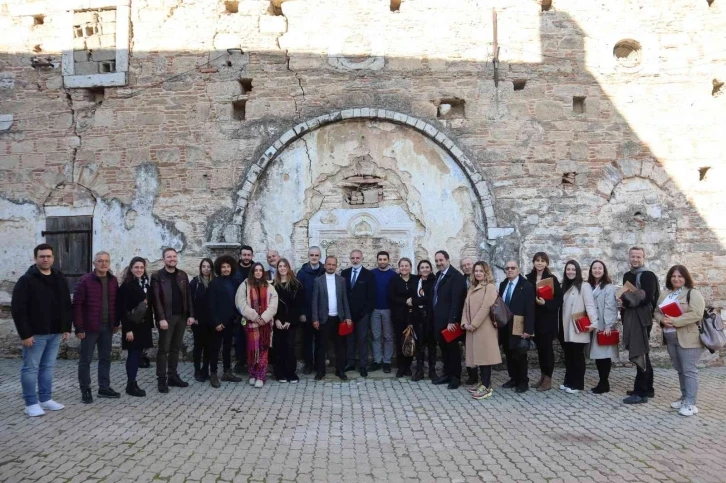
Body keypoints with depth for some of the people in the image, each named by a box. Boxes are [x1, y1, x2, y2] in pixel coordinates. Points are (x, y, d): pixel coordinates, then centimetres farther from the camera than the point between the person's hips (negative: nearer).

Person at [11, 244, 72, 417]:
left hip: (55, 333, 6)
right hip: (35, 334, -6)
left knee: (48, 367, 13)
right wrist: (25, 333, -17)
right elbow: (17, 309, -13)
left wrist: (66, 328, 8)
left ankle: (45, 399, 23)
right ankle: (31, 403, 10)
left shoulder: (60, 279, 9)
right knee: (31, 368, 2)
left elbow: (67, 306, 14)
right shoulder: (26, 280, -9)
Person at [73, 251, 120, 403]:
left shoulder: (113, 280, 6)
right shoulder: (85, 280, -10)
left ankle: (104, 388, 23)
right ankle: (85, 390, 15)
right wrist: (79, 327, -14)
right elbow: (77, 305, -11)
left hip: (107, 326, 5)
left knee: (105, 358, 12)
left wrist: (116, 323, 9)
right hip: (90, 327, -5)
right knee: (85, 360, 4)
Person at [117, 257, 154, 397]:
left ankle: (132, 383, 18)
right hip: (132, 326, -7)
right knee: (133, 354, -3)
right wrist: (127, 329, -18)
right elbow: (122, 308, -14)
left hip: (144, 325, 7)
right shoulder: (126, 285, -11)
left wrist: (150, 324, 10)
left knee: (138, 354, 10)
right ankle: (131, 385, 4)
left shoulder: (145, 284, 10)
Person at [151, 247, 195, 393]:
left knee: (175, 348, 11)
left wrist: (191, 315, 2)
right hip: (166, 317, -4)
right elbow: (156, 299, -10)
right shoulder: (157, 276, -4)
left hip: (181, 317, 5)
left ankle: (173, 376, 19)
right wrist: (161, 318, -17)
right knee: (164, 349, 0)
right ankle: (161, 379, 6)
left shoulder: (183, 275, 10)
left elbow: (188, 296, 9)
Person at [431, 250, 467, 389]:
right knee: (443, 347, 14)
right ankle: (447, 373, 24)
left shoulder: (456, 276, -14)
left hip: (449, 320, -8)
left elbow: (456, 300, -19)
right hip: (438, 319, 8)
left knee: (453, 347, 3)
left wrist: (452, 320, -23)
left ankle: (456, 376, 13)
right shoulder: (439, 275, 13)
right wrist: (434, 316, 8)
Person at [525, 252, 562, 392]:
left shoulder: (552, 279, -7)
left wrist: (545, 303, -21)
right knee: (539, 347, 11)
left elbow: (559, 299, -8)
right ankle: (543, 376, 22)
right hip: (534, 318, 4)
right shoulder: (529, 278, 4)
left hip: (548, 318, -4)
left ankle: (548, 379, 10)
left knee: (547, 347, 1)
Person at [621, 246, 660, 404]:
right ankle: (647, 389, 24)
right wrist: (623, 303, -1)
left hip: (642, 320, -8)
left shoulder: (648, 275, -10)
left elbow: (647, 298, -20)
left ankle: (641, 393, 0)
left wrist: (625, 303, -16)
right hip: (631, 320, 8)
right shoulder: (627, 276, 14)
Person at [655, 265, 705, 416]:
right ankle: (684, 398, 28)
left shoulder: (693, 293, -9)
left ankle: (690, 404, 2)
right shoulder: (665, 294, 12)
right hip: (671, 339, 7)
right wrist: (662, 320, -8)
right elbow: (657, 311, 14)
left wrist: (675, 321, -23)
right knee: (680, 370, 16)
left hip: (689, 339, -7)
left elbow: (696, 314, -20)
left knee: (689, 370, -3)